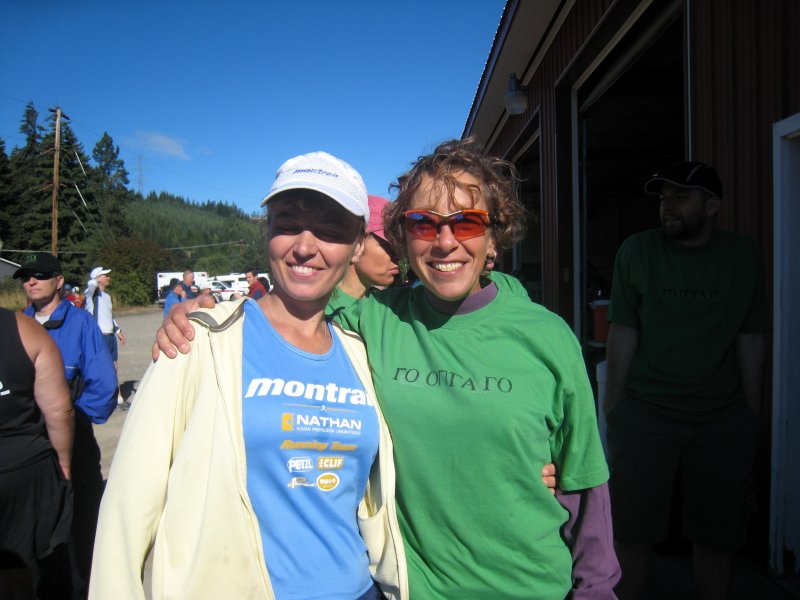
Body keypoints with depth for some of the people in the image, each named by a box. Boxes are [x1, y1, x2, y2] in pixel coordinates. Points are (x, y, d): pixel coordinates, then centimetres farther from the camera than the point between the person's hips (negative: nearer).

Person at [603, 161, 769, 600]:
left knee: (716, 540, 13)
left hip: (722, 420, 2)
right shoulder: (636, 250, -1)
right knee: (632, 537, 5)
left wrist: (752, 417, 6)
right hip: (644, 416, -1)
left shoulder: (742, 256, 4)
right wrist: (612, 408, -3)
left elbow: (751, 340, 6)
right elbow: (622, 334, -2)